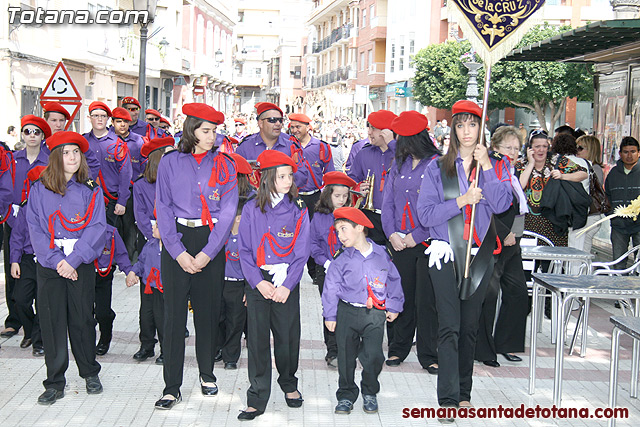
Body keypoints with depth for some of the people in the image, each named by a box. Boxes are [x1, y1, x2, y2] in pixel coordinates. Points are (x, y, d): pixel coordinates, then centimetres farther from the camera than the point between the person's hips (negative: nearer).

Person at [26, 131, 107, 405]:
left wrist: (74, 259, -14)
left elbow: (97, 227, -3)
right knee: (52, 321, -1)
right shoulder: (39, 190, 6)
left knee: (82, 318, 3)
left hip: (81, 264, 0)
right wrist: (56, 260, -13)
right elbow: (35, 229, -1)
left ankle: (90, 373, 22)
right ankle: (55, 383, 8)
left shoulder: (90, 190, 5)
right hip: (49, 264, 0)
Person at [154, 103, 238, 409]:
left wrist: (207, 252, -10)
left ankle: (207, 373, 25)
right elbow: (163, 207, 0)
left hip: (211, 240, 1)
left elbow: (227, 210, -1)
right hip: (177, 239, 0)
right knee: (174, 311, -3)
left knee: (208, 309, 6)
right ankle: (172, 387, 2)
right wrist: (178, 251, -10)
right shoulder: (170, 162, 4)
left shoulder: (223, 164, 4)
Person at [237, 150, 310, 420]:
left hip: (287, 281, 0)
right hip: (257, 281, 0)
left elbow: (301, 251, 0)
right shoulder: (252, 209, 3)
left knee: (287, 335, 6)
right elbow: (244, 249, 1)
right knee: (257, 338, 0)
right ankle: (257, 400, 7)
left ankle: (289, 384, 31)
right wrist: (258, 281, -11)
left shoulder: (298, 210, 3)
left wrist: (287, 285, -11)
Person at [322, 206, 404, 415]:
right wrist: (330, 315, -2)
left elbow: (394, 281, 14)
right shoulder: (341, 259, -1)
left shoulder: (382, 255, 2)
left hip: (374, 314, 0)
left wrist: (393, 306, 14)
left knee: (374, 355, -7)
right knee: (346, 356, 5)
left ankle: (370, 393, 16)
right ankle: (346, 394, 22)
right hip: (347, 312, 0)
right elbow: (331, 287, 1)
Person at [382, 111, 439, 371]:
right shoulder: (399, 164, 10)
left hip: (427, 241, -5)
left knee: (426, 299, 0)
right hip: (399, 242, 5)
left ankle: (429, 356, 12)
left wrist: (416, 236, -13)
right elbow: (388, 202, 11)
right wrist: (392, 233, -2)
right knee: (402, 295, 11)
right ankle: (398, 348, 23)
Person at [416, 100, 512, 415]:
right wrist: (462, 200, -14)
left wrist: (486, 167, -14)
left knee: (470, 325, 10)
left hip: (479, 254, 2)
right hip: (446, 252, -2)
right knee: (449, 326, -10)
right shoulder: (438, 168, 4)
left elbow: (501, 205, -9)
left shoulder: (496, 167, 8)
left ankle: (463, 393, 21)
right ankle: (448, 399, -11)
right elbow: (425, 214, -4)